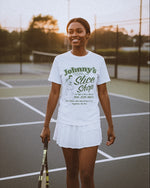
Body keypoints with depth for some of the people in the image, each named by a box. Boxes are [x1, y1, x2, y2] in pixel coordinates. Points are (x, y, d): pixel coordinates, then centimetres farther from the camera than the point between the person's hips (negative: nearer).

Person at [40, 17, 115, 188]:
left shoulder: (98, 60, 1)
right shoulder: (60, 60, 0)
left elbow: (103, 94, 5)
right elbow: (54, 94, 3)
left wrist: (110, 126, 6)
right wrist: (46, 125, 2)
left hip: (90, 125, -1)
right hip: (66, 124, 1)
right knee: (71, 172, 12)